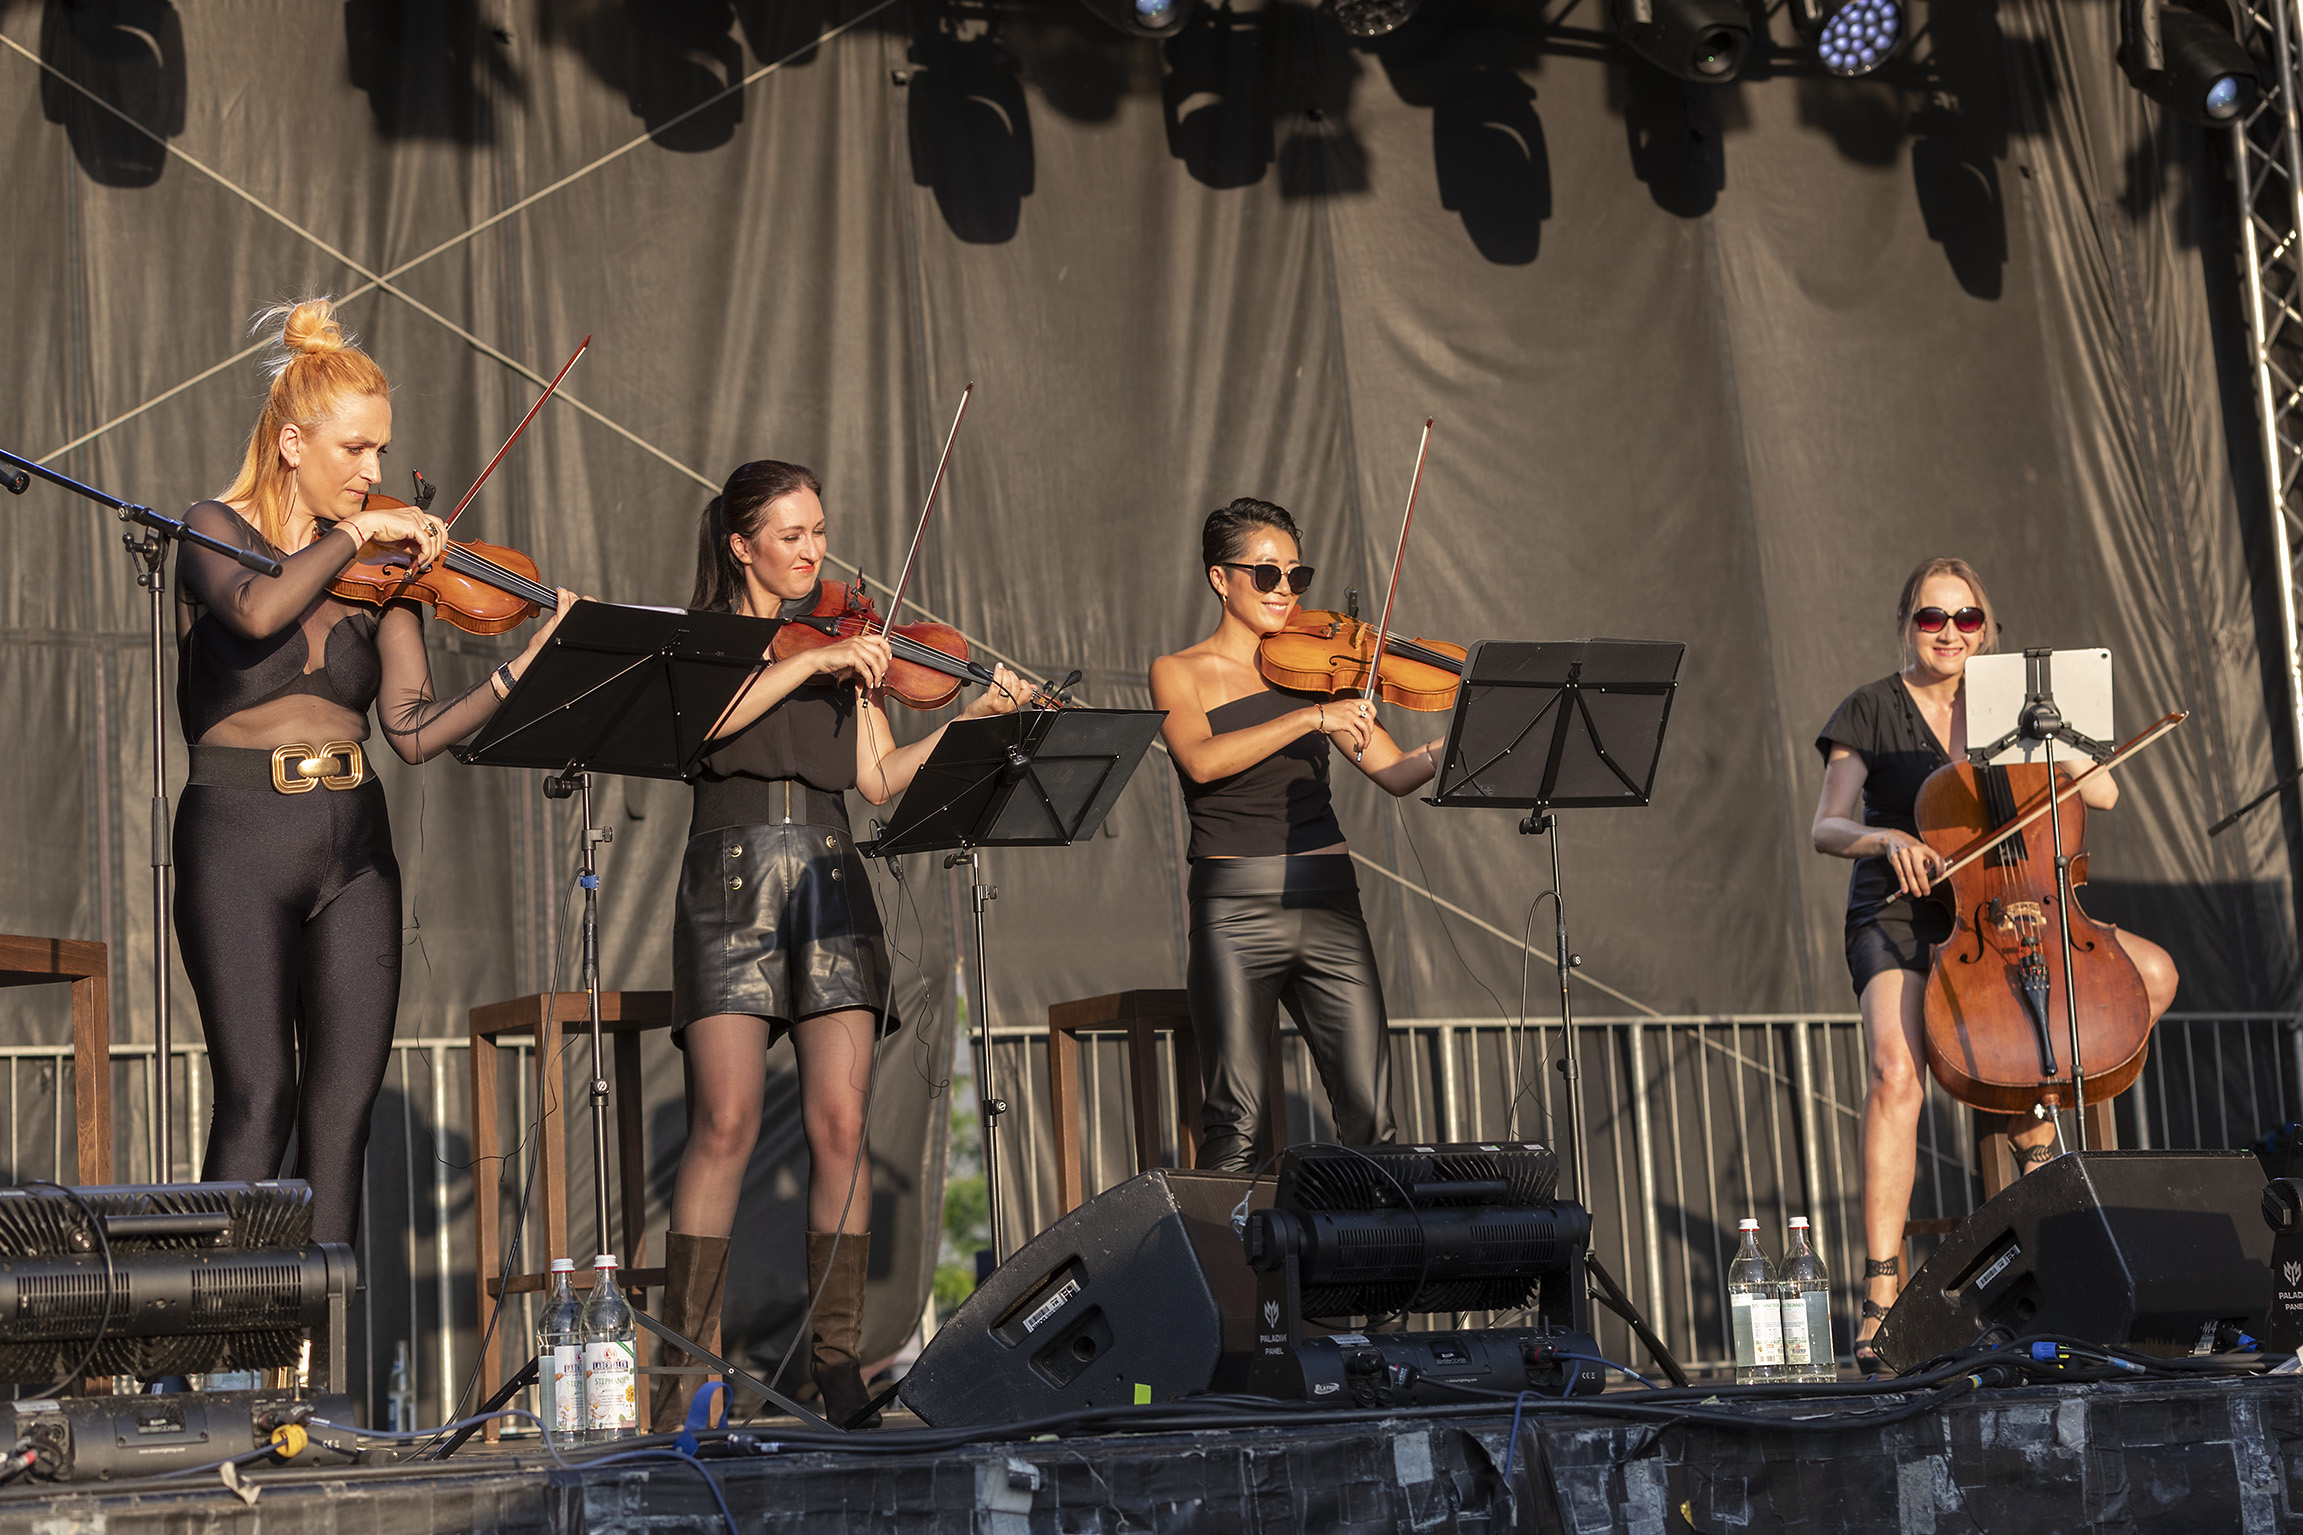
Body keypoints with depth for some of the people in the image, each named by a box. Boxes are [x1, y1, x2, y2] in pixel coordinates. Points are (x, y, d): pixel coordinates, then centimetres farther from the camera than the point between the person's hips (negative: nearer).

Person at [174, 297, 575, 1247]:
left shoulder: (384, 569, 7)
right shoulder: (217, 530, -2)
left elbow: (415, 731, -2)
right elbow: (255, 611, -27)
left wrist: (528, 666, -14)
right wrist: (353, 532, -19)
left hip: (353, 847, 4)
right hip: (239, 843, -4)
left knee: (345, 1103, 2)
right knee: (259, 1100, -11)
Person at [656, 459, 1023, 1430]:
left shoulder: (844, 646, 19)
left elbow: (880, 778, 11)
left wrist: (972, 719, 0)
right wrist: (810, 661, -16)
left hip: (829, 882, 3)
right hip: (732, 883, -3)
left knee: (839, 1124, -7)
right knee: (726, 1123, -13)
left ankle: (838, 1357, -1)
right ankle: (685, 1357, -6)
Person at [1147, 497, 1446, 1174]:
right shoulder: (1179, 672, 3)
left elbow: (1395, 773, 7)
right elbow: (1202, 760, -18)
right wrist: (1313, 716, -23)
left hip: (1330, 907, 3)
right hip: (1236, 913, -3)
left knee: (1370, 1120, -2)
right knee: (1235, 1128, -6)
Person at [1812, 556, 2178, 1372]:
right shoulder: (1870, 712, 2)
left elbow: (2102, 792, 4)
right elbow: (1827, 829, -6)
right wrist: (1889, 838, -27)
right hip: (1900, 916, -4)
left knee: (2153, 974, -15)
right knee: (1897, 1070, -31)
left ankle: (2031, 1118, 1)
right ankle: (1881, 1298, -29)